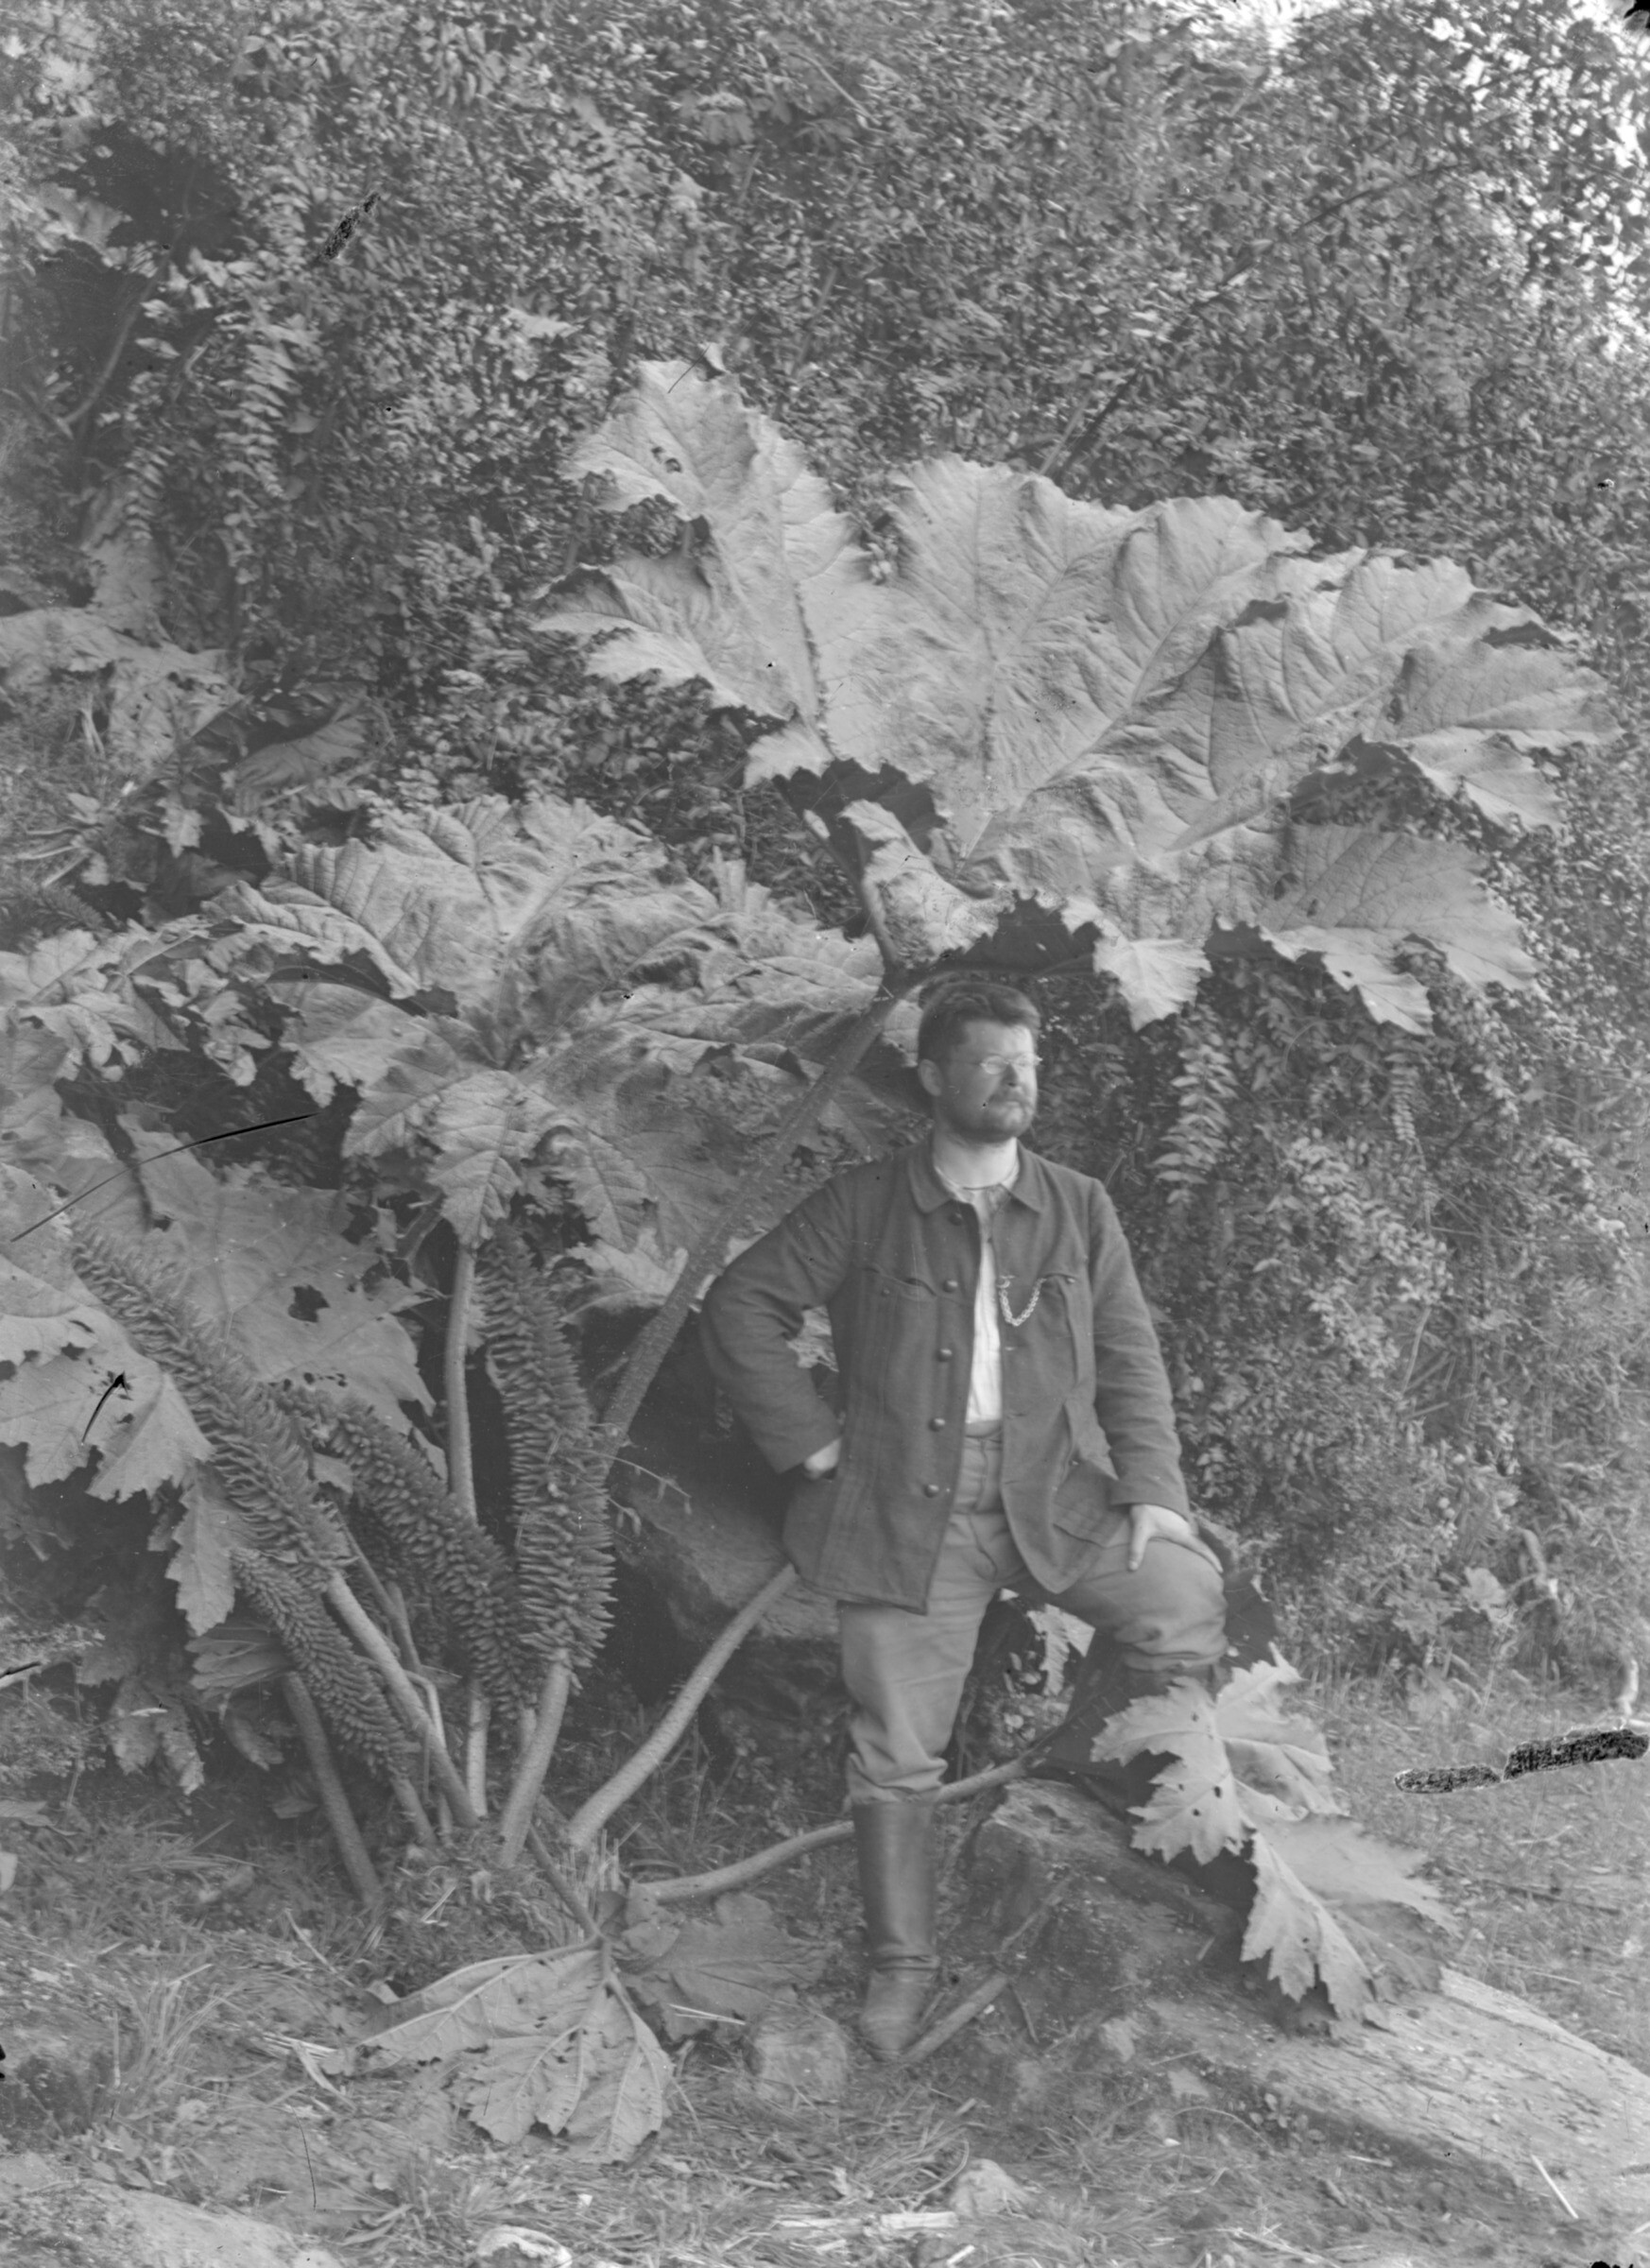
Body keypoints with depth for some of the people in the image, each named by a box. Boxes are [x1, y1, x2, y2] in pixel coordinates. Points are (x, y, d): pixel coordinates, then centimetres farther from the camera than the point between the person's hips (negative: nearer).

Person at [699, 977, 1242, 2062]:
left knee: (1187, 1597, -23)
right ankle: (903, 1964, 20)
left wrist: (1152, 1484, -5)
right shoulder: (862, 1206, 2)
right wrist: (813, 1441, -4)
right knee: (898, 1751, 1)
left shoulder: (1079, 1207, 10)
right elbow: (742, 1308, 2)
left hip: (1055, 1487, 2)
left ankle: (1096, 1752, 5)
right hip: (906, 1505, -2)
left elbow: (1130, 1353, 8)